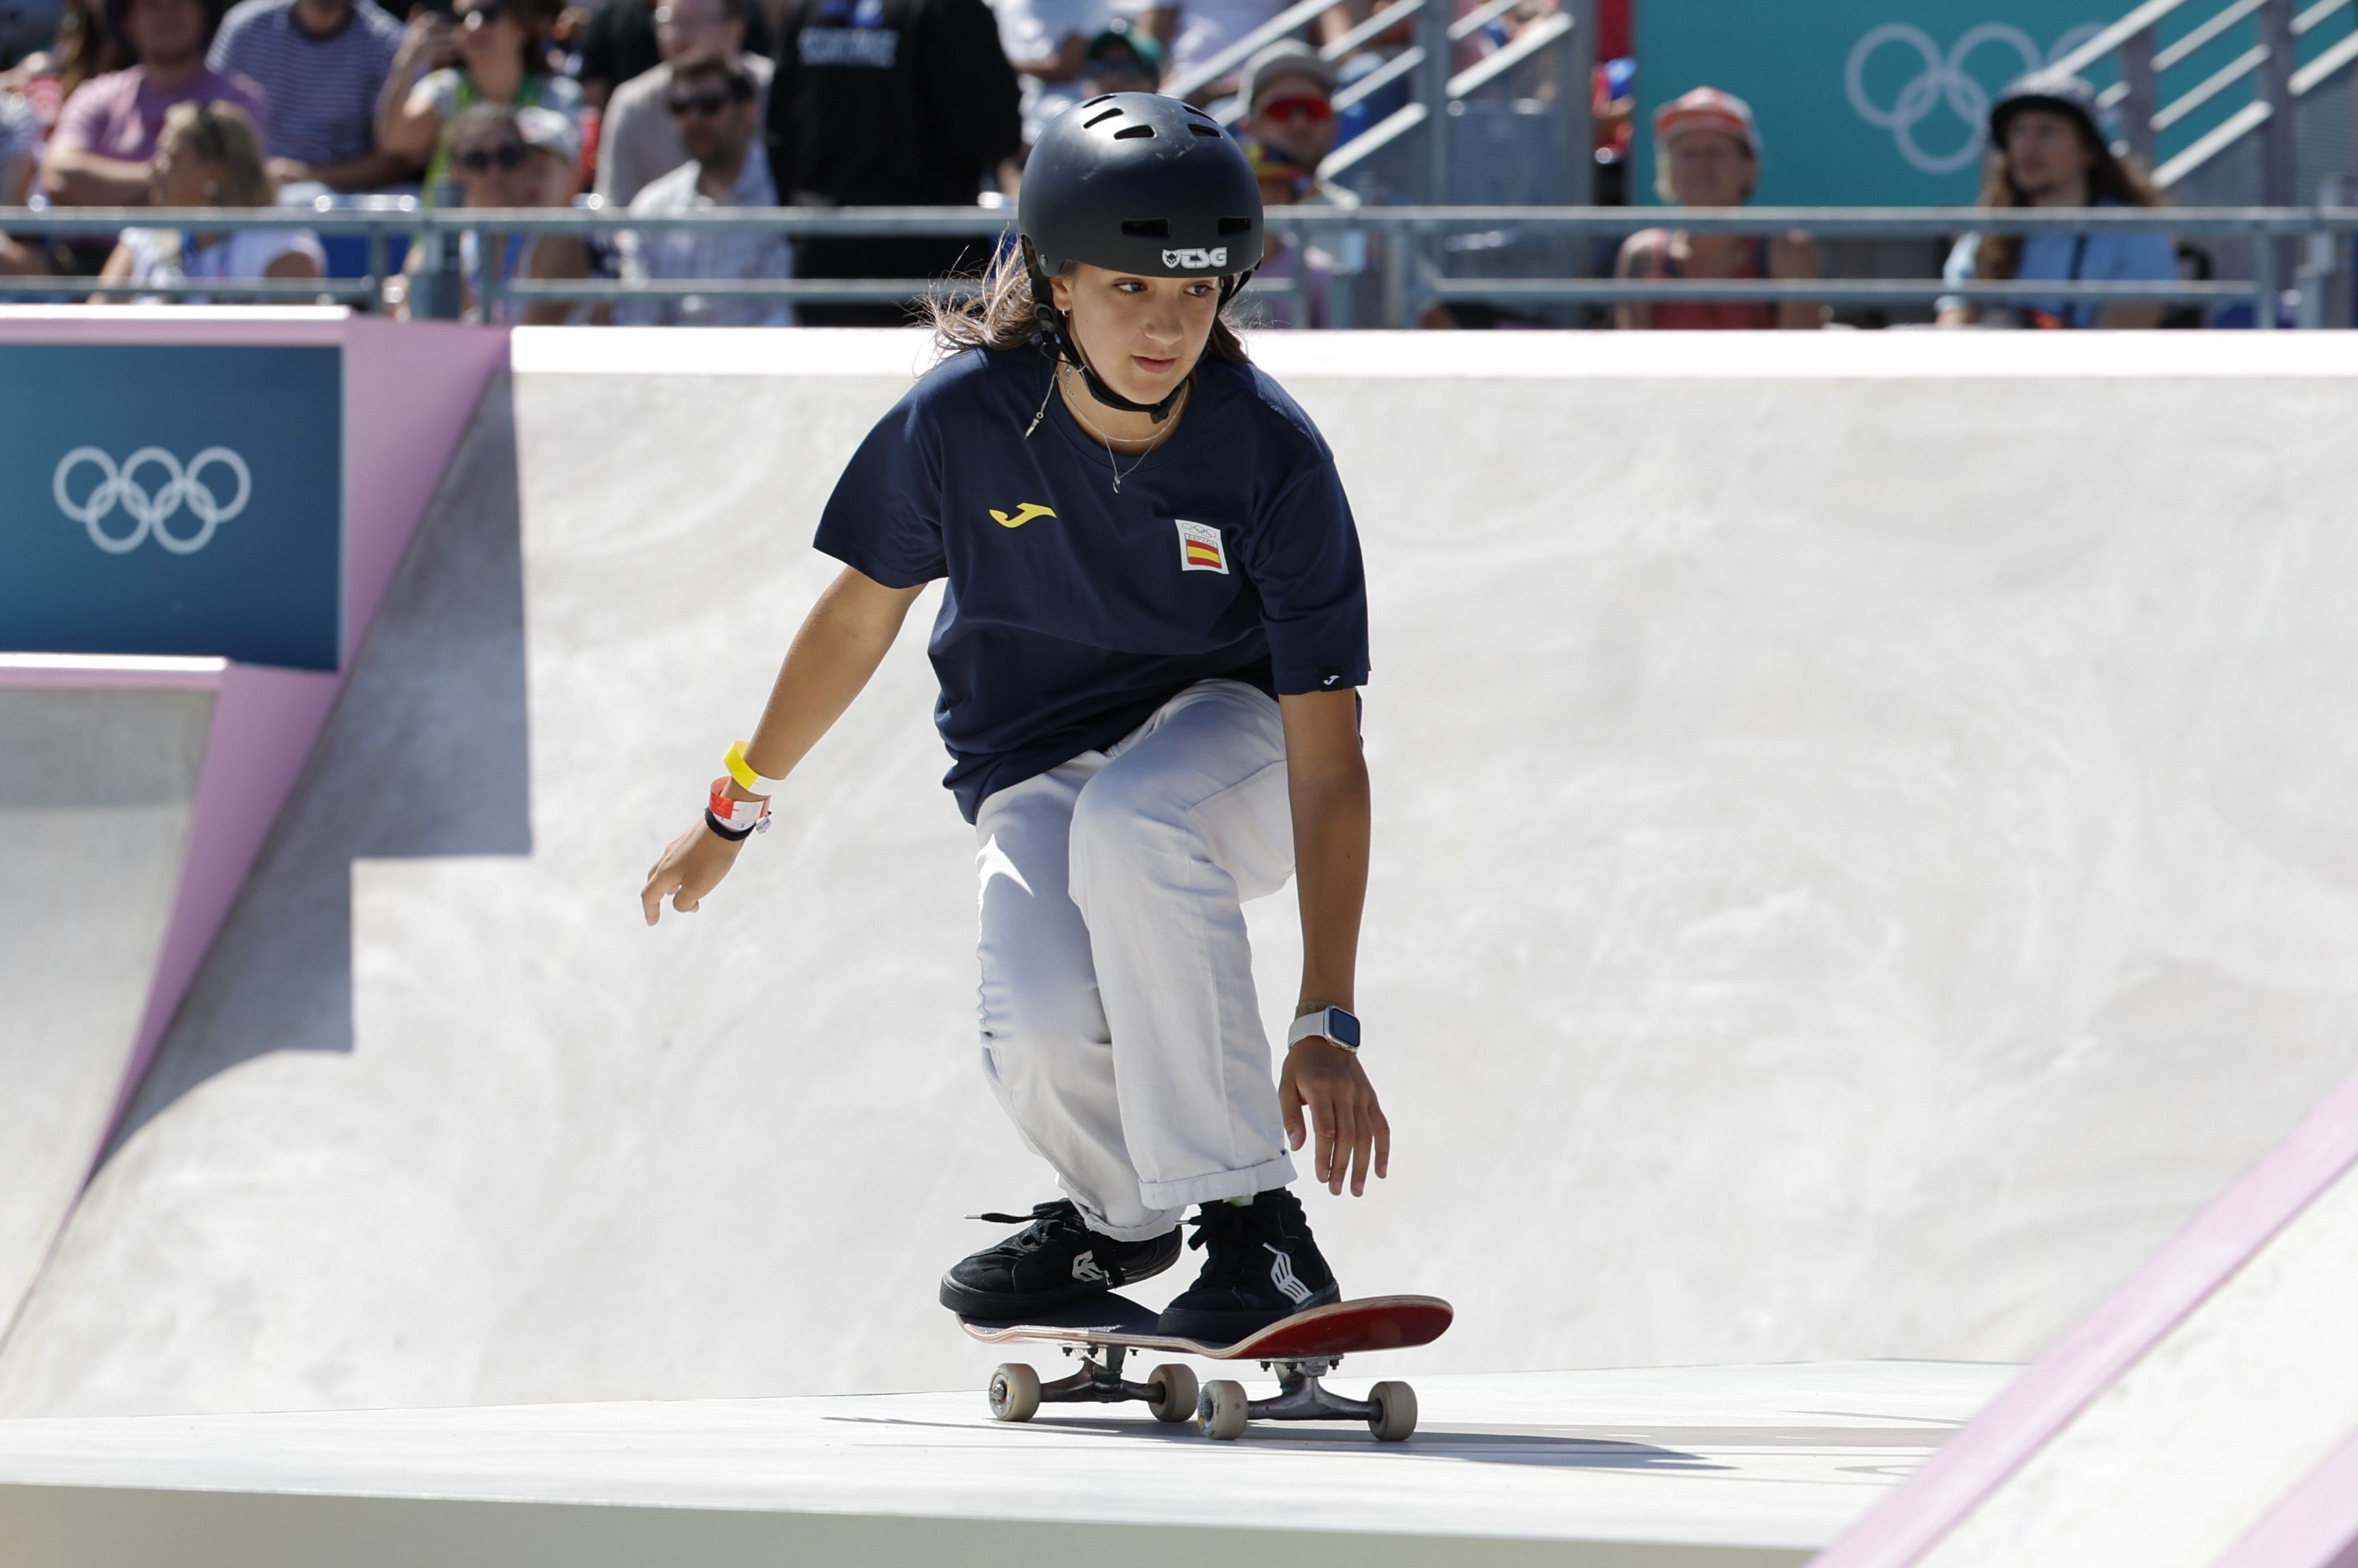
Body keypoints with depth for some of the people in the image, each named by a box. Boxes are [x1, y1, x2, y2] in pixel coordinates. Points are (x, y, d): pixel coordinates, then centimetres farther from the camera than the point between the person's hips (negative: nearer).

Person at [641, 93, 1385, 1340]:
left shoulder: (1271, 455, -23)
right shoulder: (963, 416, -19)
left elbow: (1327, 760, -23)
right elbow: (862, 615, 1)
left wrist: (1326, 1025, -29)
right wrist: (734, 812, 12)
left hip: (1223, 736, -1)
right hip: (1032, 765, 2)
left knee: (1125, 827, -38)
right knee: (1042, 1026, -28)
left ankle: (1252, 1226, -27)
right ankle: (1116, 1218, 9)